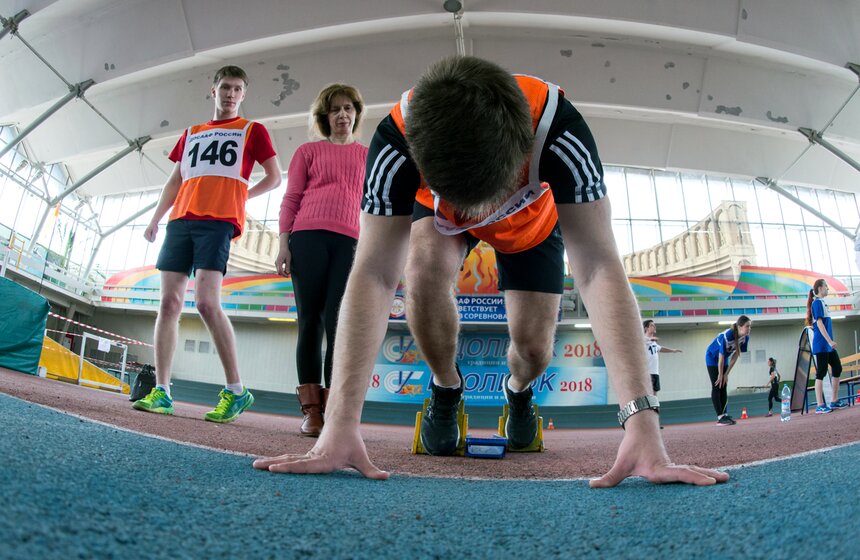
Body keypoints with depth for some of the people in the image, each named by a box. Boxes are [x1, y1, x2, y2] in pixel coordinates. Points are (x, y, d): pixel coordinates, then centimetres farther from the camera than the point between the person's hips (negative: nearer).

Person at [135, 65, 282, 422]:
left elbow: (275, 177, 13)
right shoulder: (191, 133, 26)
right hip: (181, 219, 5)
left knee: (206, 302, -19)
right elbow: (176, 181, 25)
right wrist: (156, 218, 17)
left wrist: (242, 195, 4)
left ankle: (236, 391, -12)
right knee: (169, 302, -3)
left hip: (219, 220, -5)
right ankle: (161, 392, -1)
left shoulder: (252, 131, 14)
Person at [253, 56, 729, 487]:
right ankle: (445, 387, -1)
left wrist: (642, 425, -54)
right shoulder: (397, 138, -41)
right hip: (437, 213, 0)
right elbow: (373, 277, -44)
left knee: (534, 341, -12)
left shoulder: (557, 128, -43)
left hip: (533, 220, 0)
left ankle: (518, 388, 29)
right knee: (426, 266, -32)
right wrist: (340, 425, -50)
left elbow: (598, 270, -47)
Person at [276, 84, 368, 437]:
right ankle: (311, 411, 0)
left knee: (338, 323, -8)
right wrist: (283, 244, 0)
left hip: (349, 242, 1)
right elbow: (291, 199, 10)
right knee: (310, 321, -2)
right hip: (308, 237, 0)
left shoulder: (367, 156, 20)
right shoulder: (308, 151, 17)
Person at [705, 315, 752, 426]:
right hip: (713, 358, -6)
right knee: (716, 387, -9)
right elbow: (721, 357, -26)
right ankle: (720, 417, -11)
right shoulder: (727, 336, -36)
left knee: (724, 388, 3)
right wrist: (720, 375, -16)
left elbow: (735, 355, -7)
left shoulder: (745, 337, -15)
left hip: (724, 360, 6)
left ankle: (725, 415, 4)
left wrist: (726, 374, -5)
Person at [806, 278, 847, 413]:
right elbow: (819, 323, -18)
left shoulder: (823, 303, 16)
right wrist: (830, 341, -21)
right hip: (821, 345, -9)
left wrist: (831, 341, 20)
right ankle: (820, 406, -6)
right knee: (821, 373, -8)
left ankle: (834, 401, 21)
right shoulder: (817, 302, -10)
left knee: (837, 368, 13)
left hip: (828, 345, 9)